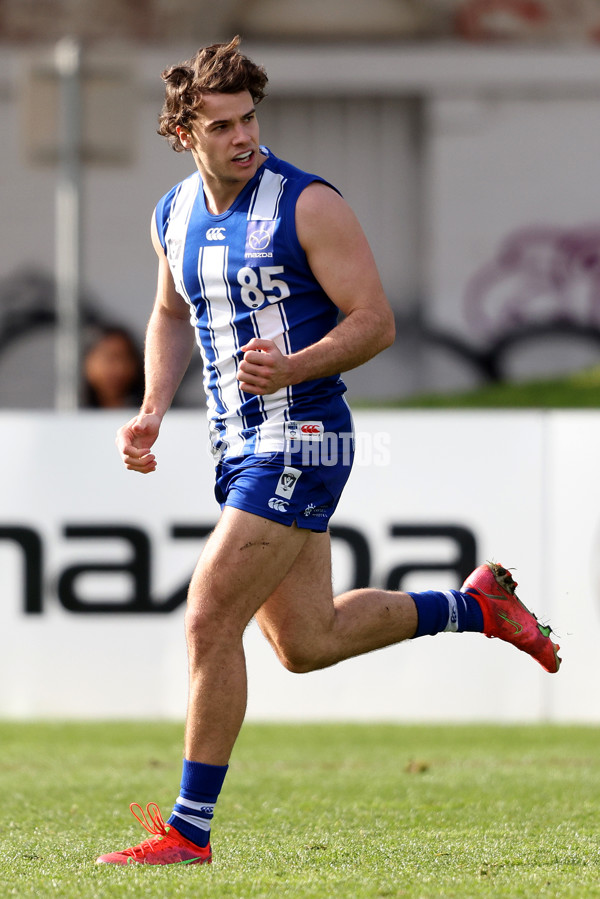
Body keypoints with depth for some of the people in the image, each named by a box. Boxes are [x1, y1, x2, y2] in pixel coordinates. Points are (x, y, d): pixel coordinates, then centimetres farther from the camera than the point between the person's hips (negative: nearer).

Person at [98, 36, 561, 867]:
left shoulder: (308, 205, -12)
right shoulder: (174, 217, 8)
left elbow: (375, 322, -12)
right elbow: (171, 316, 26)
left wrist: (293, 368, -28)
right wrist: (151, 412, 11)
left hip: (301, 441, -8)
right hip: (240, 447, 8)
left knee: (209, 623, -13)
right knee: (308, 642, 14)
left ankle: (189, 831, -5)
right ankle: (476, 604, 34)